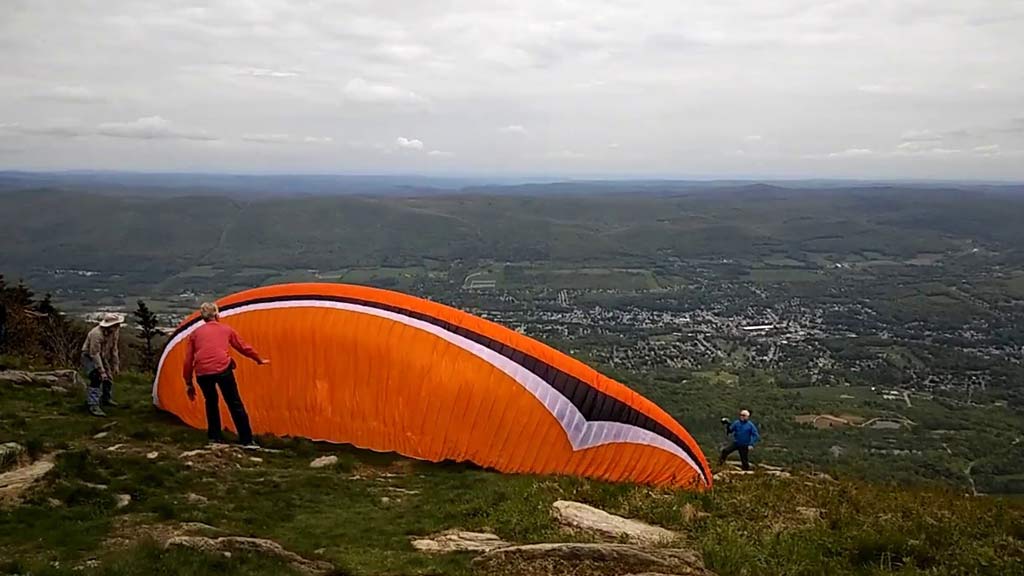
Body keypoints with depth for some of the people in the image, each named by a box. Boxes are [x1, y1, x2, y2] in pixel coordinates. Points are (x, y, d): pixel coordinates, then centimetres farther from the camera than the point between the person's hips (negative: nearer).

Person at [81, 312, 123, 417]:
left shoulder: (114, 332, -10)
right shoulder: (96, 334, -35)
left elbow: (114, 349, 2)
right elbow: (94, 354, -32)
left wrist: (115, 365, 4)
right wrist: (101, 371, -32)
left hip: (102, 357, 8)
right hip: (89, 357, -8)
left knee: (108, 377, 17)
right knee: (97, 379, -24)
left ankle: (106, 399, 40)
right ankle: (93, 406, -24)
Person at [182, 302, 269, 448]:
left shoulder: (195, 333, 19)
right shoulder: (226, 329, 18)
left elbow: (188, 360, 17)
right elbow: (243, 347, 27)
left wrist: (188, 384, 23)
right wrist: (259, 360, 42)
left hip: (202, 373, 2)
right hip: (223, 369, -2)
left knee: (211, 402, 25)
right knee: (235, 404, 7)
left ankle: (214, 437, 26)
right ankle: (246, 440, 6)